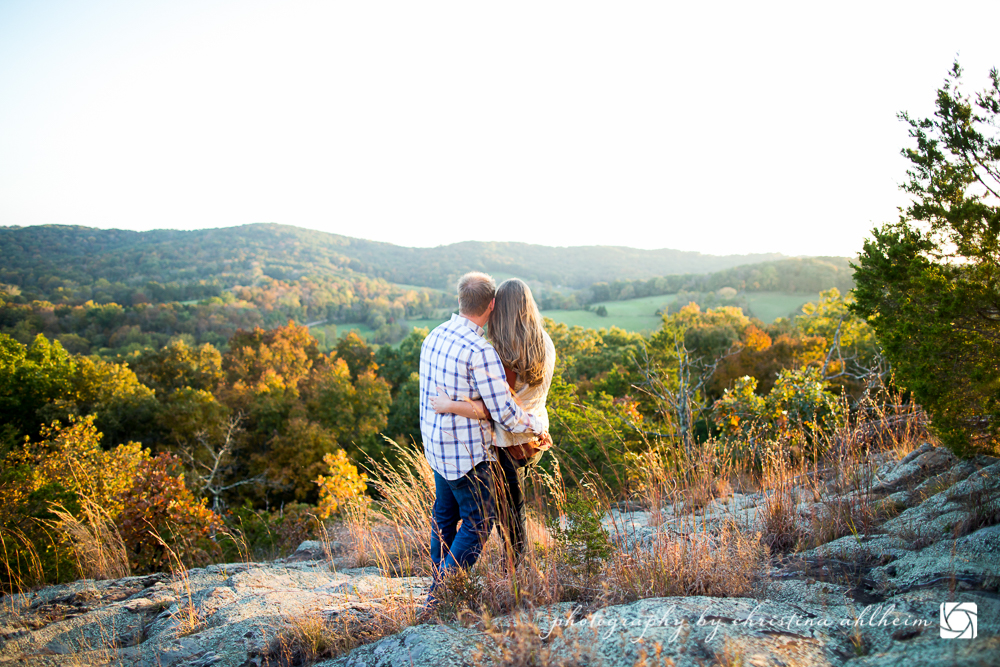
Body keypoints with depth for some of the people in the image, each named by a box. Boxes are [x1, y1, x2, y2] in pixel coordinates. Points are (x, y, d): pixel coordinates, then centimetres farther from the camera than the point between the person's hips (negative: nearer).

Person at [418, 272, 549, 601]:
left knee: (445, 513, 22)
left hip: (436, 443, 8)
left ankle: (440, 583, 34)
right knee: (479, 521, 5)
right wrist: (538, 427, -4)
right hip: (465, 452, -8)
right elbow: (506, 414, -22)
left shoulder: (435, 336, 1)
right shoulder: (480, 351, -25)